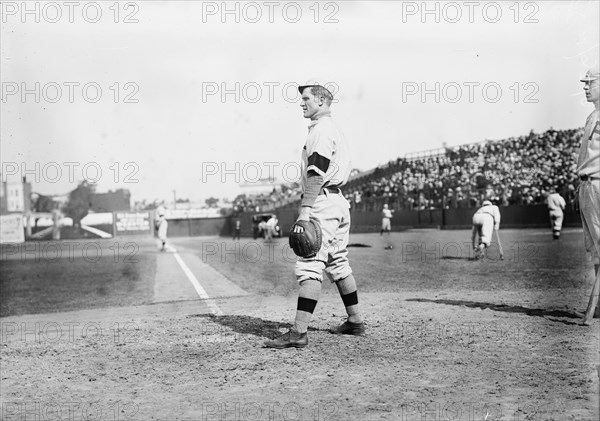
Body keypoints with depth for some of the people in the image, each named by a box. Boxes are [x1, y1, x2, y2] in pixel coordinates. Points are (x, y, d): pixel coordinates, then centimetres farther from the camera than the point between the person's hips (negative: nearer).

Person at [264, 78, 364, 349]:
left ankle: (299, 332, -20)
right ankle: (355, 322, 24)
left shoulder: (322, 130, -10)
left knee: (309, 266, -16)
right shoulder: (333, 129, 22)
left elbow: (316, 174, -21)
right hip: (338, 202, 11)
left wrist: (305, 209, -27)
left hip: (324, 203, -11)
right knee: (338, 264, 17)